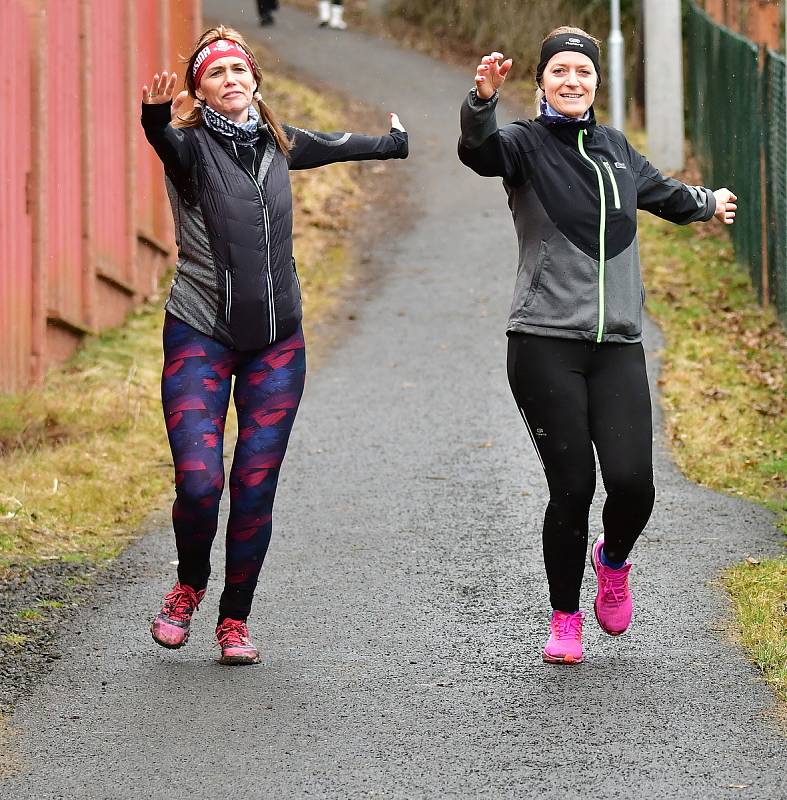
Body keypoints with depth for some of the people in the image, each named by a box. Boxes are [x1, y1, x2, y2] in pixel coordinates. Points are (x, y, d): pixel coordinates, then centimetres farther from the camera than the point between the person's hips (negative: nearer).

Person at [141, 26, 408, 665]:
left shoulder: (277, 143, 10)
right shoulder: (192, 145, -5)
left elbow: (339, 145, 31)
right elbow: (165, 140, -30)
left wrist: (398, 141, 49)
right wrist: (155, 114, -54)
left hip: (276, 344, 4)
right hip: (200, 336, -4)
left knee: (255, 486, -1)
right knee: (199, 481, -14)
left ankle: (235, 619, 14)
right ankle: (189, 587, 15)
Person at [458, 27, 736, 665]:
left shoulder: (616, 149, 16)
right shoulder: (526, 144, 0)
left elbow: (664, 194, 37)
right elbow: (479, 152, -24)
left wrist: (707, 203, 55)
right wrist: (483, 101, -44)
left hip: (618, 345, 4)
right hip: (545, 347, -4)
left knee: (632, 482, -9)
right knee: (571, 486, -6)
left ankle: (613, 561, 25)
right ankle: (565, 619, 15)